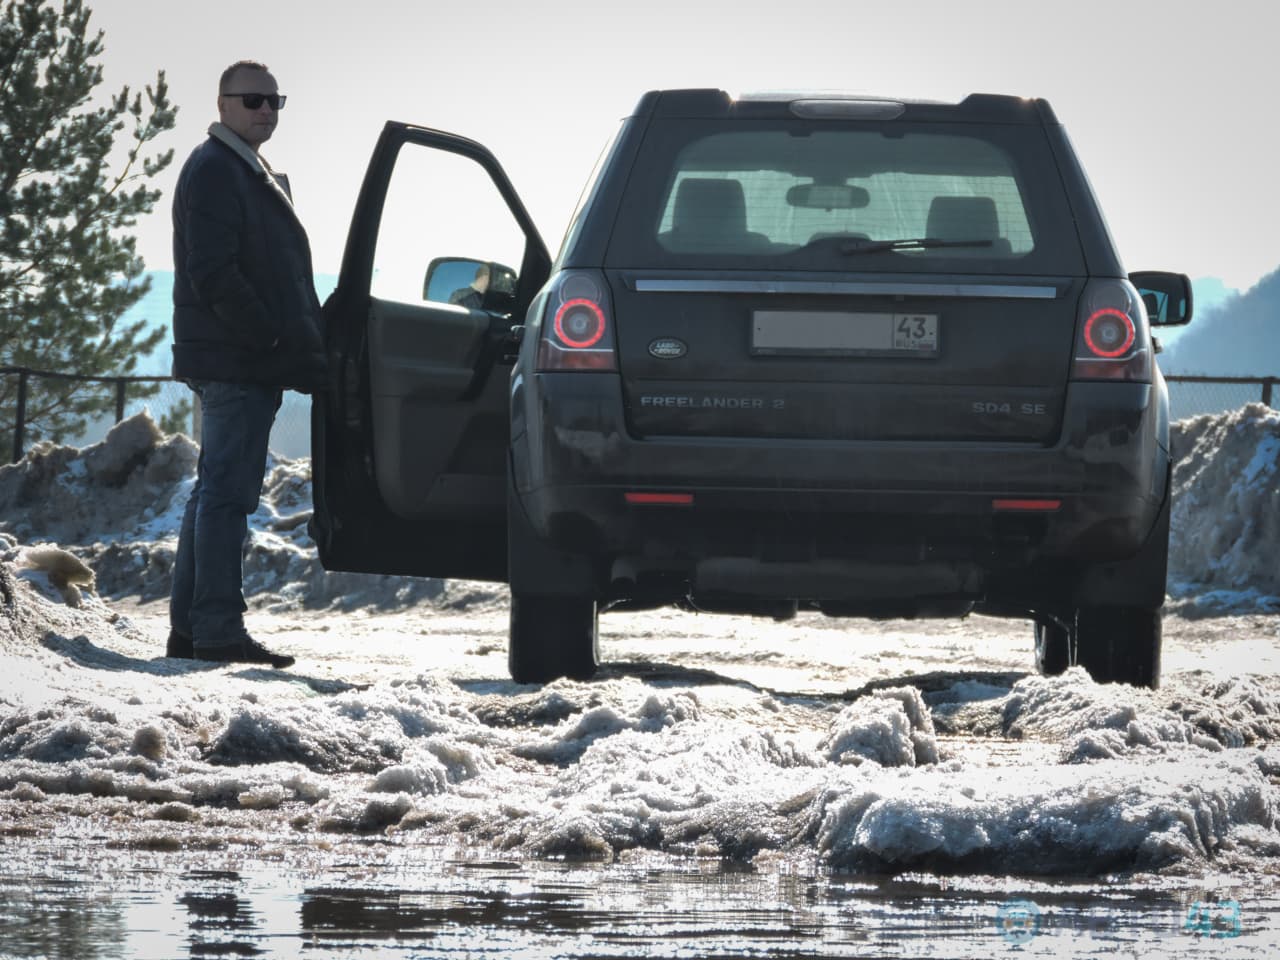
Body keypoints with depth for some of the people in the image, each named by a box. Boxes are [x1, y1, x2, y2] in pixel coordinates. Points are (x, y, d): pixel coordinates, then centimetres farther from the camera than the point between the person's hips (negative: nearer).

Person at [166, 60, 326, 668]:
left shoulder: (249, 173, 22)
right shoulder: (214, 172, -11)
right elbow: (212, 274, -20)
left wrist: (299, 348, 15)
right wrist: (272, 339, -20)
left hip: (247, 361, 11)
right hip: (235, 361, -11)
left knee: (217, 491, 13)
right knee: (227, 492, -11)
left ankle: (188, 628, 17)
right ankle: (218, 629, -13)